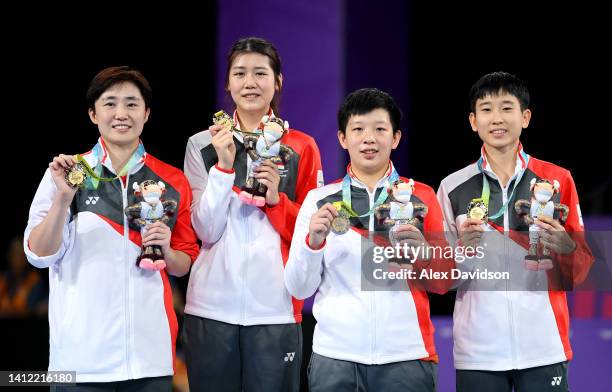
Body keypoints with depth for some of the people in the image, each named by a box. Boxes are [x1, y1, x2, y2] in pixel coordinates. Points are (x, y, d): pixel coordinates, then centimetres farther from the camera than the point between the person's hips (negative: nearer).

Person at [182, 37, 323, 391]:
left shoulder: (302, 148, 5)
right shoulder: (203, 144, 5)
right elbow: (206, 231, -1)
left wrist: (277, 200, -10)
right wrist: (224, 165, -10)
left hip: (275, 308, 0)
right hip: (211, 306, 0)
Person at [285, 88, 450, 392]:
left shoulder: (422, 196, 5)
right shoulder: (319, 200, 5)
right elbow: (298, 288, 4)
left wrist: (423, 252, -13)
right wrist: (313, 242, -13)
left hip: (406, 355, 0)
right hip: (334, 355, 0)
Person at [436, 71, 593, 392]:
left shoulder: (558, 180, 6)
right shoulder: (453, 187, 6)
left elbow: (580, 271, 8)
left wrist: (566, 248, -13)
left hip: (543, 348, 0)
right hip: (478, 350, 0)